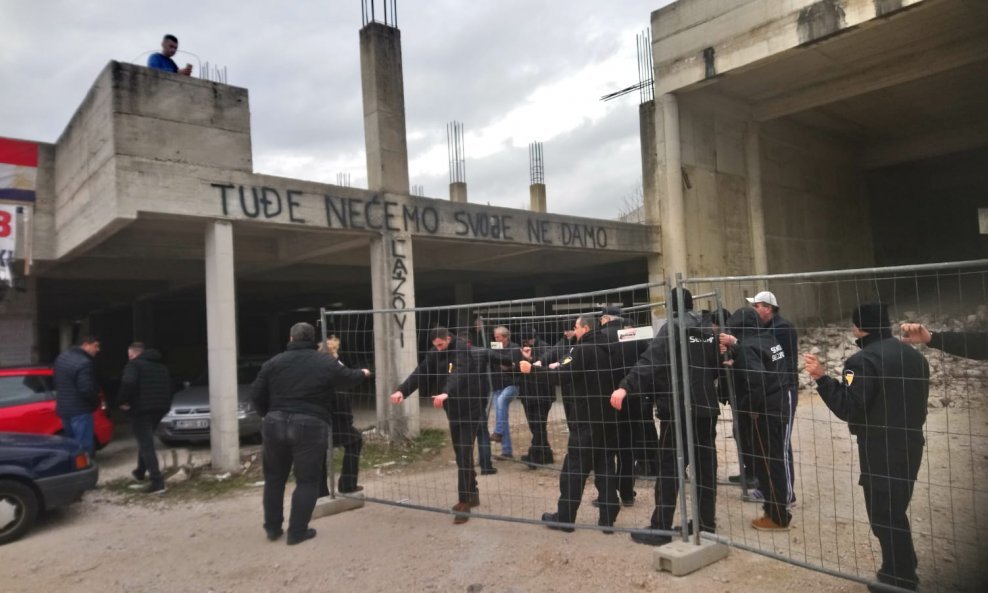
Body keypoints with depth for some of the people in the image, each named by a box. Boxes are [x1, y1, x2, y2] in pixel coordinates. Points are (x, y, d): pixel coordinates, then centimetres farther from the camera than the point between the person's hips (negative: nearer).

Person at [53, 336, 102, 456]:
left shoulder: (62, 357, 10)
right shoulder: (84, 363, -23)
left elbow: (57, 383, 18)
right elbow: (87, 390, -26)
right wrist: (96, 400, -8)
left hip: (63, 407, 10)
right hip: (79, 410, -10)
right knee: (83, 446, -5)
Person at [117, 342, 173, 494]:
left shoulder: (134, 364, -5)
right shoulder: (161, 366, 18)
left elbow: (128, 383, -23)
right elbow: (171, 387, 17)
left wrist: (122, 401, -10)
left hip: (143, 409, -8)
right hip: (160, 408, 8)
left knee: (146, 444, -6)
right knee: (146, 441, 26)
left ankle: (157, 481, -12)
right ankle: (140, 472, 40)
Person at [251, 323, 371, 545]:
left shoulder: (274, 362, 6)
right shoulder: (328, 362, 2)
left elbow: (256, 394, 5)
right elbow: (348, 378, 17)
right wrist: (363, 373, 40)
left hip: (275, 424, 3)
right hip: (310, 426, -3)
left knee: (274, 477, 18)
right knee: (307, 480, 7)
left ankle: (272, 527, 25)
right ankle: (297, 531, 8)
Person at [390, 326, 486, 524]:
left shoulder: (462, 349, -18)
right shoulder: (435, 353, 3)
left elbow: (460, 374, -34)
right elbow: (420, 372, -7)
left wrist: (446, 393, -52)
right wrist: (402, 390, -22)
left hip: (469, 407, -7)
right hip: (453, 409, 7)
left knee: (464, 454, -9)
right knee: (459, 453, 13)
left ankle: (464, 502, -5)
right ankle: (472, 493, 27)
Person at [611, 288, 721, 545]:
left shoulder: (672, 328, -9)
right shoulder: (708, 330, 11)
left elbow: (651, 362, -23)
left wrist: (626, 387, -31)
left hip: (678, 407, -7)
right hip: (706, 406, 7)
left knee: (669, 466, -3)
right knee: (705, 463, 10)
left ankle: (660, 528, -1)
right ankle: (706, 523, 16)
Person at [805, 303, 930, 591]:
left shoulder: (864, 360, -20)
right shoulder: (914, 355, 9)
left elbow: (848, 408, -23)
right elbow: (919, 401, 17)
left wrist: (822, 378, -20)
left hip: (880, 451, -9)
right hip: (911, 445, 9)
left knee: (884, 515, 4)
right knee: (895, 512, 21)